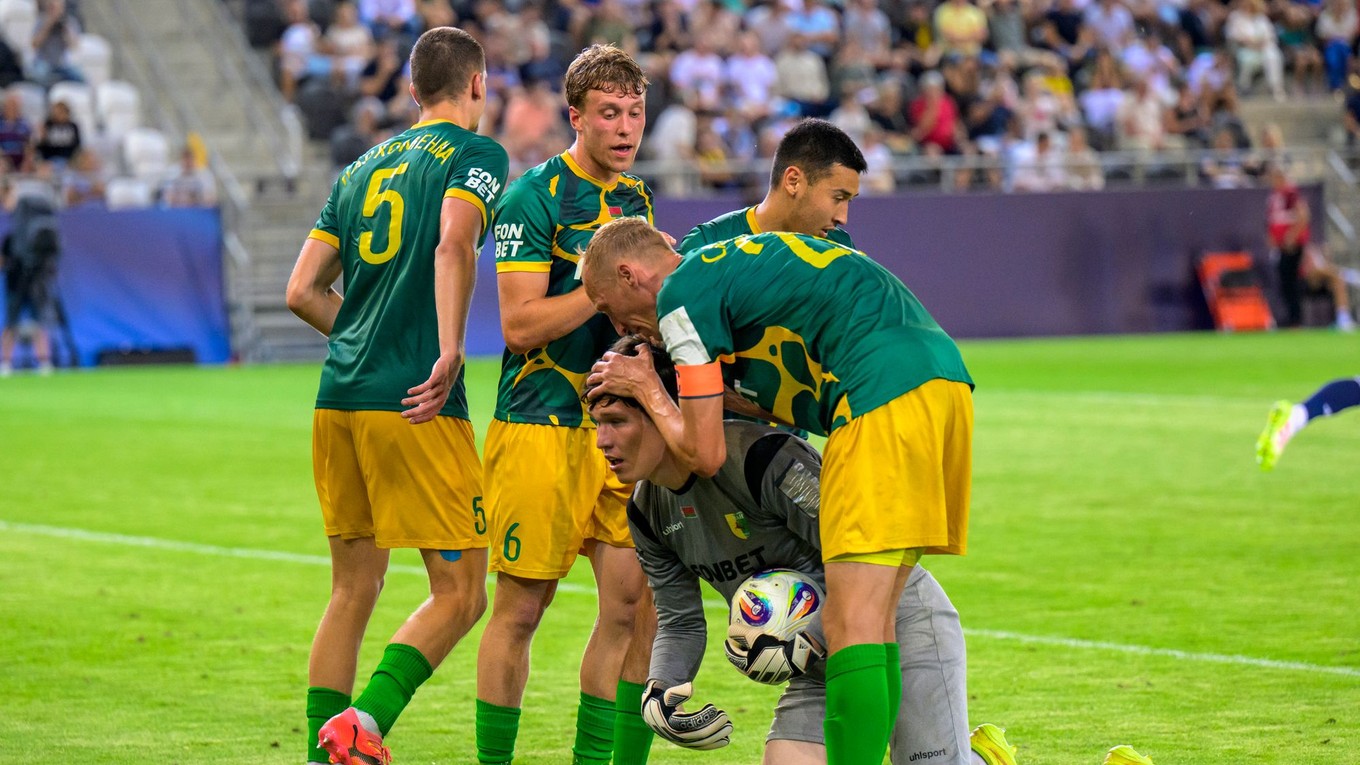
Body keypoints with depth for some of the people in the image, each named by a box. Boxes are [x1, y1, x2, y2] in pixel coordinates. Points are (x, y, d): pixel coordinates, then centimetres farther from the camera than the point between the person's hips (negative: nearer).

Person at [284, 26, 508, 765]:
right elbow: (454, 243, -19)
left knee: (352, 592, 14)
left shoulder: (360, 169, 19)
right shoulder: (475, 155, 1)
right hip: (413, 406, -7)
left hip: (338, 399, 7)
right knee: (458, 594, -3)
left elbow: (302, 291, 16)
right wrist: (449, 354, -20)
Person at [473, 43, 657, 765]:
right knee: (521, 607, -4)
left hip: (617, 427, 7)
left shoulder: (636, 198, 14)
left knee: (631, 600, 1)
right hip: (540, 427, -7)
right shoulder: (533, 197, -9)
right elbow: (521, 325, -16)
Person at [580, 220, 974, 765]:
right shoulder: (730, 262, 28)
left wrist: (649, 392, 17)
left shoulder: (682, 291, 1)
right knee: (873, 620, 12)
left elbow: (704, 454, 1)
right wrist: (700, 388, 26)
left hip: (884, 396, -10)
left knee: (851, 626, -11)